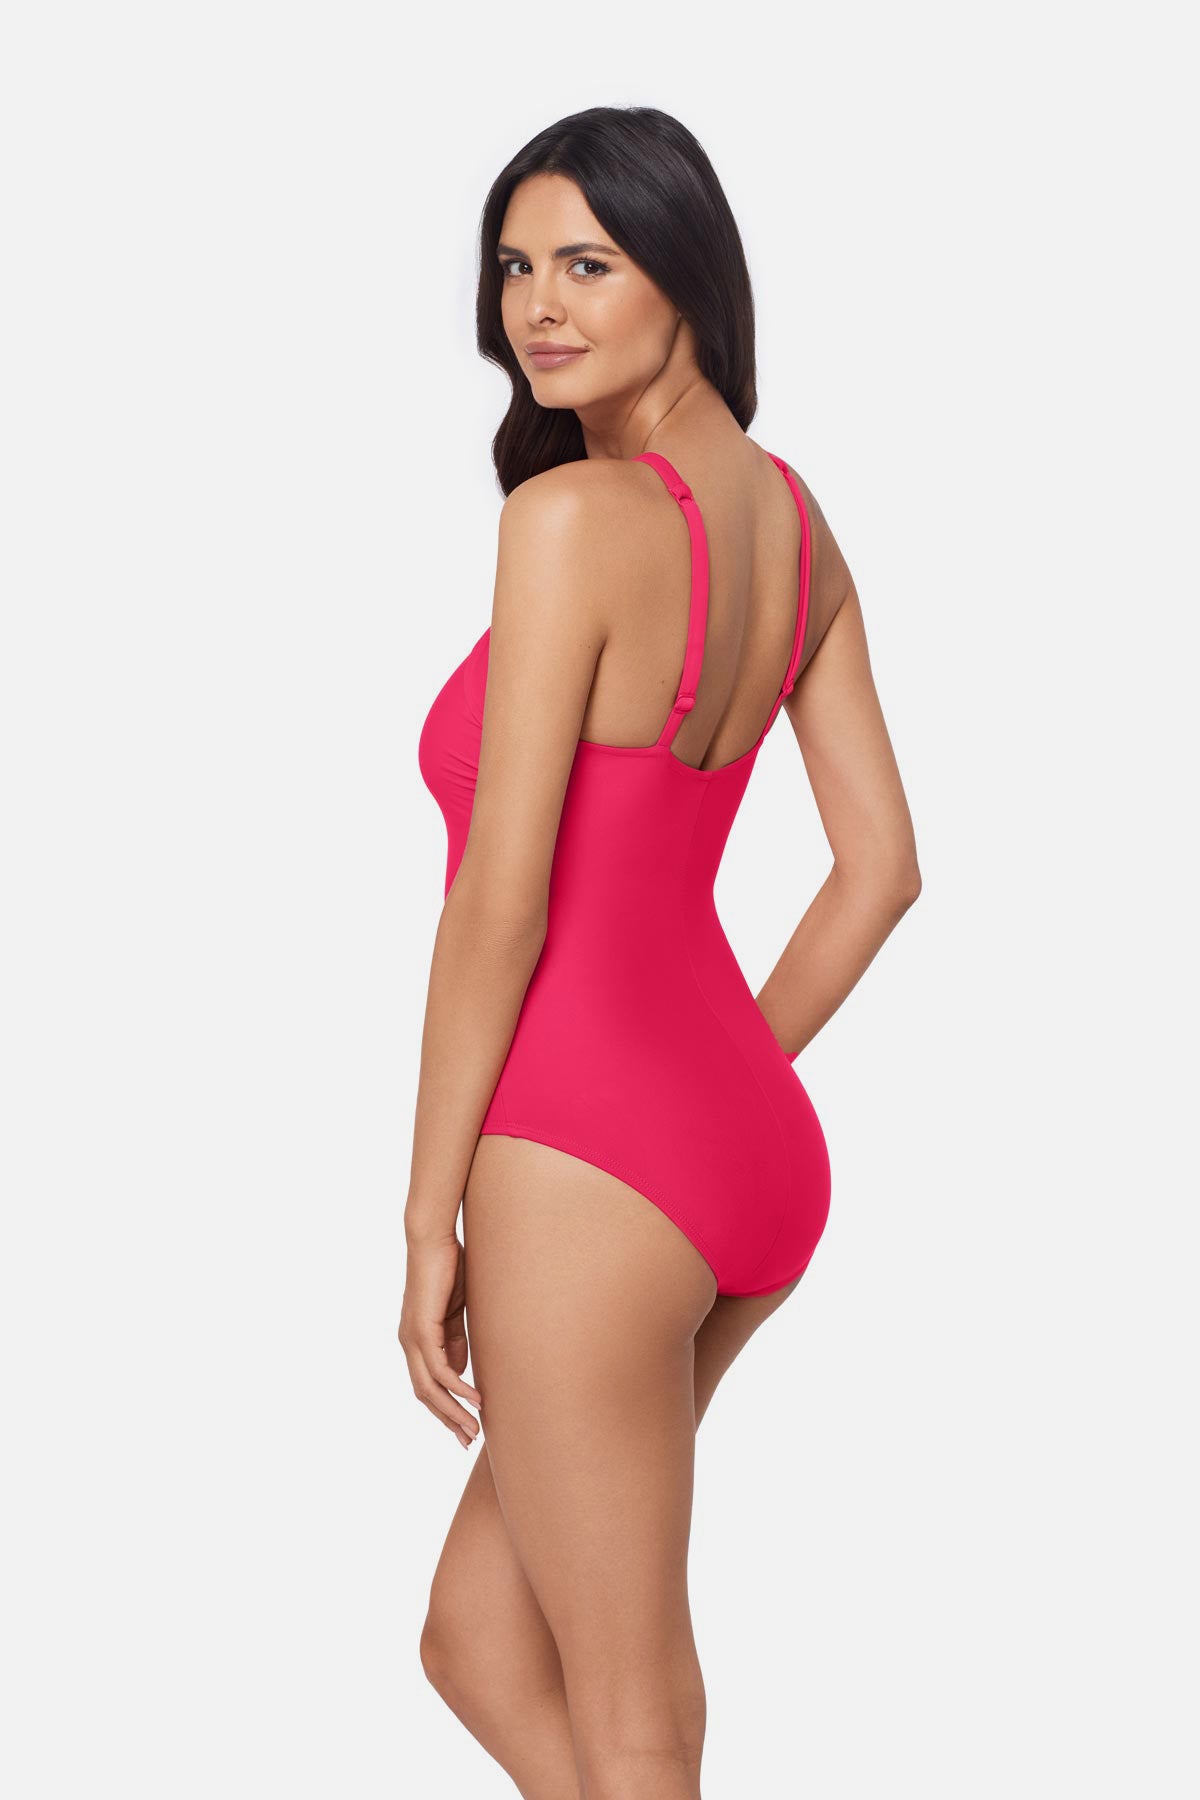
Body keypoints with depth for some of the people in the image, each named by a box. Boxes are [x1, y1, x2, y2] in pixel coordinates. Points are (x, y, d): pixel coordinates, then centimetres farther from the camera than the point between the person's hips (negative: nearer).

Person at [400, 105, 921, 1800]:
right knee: (476, 1640, 22)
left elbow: (503, 898, -16)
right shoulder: (792, 517, 9)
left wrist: (429, 1216, -8)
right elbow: (881, 868, 12)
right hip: (752, 1151, 9)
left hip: (586, 1162, -9)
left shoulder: (573, 516, -16)